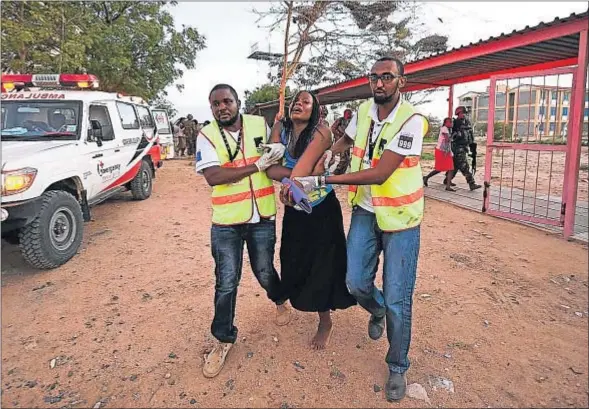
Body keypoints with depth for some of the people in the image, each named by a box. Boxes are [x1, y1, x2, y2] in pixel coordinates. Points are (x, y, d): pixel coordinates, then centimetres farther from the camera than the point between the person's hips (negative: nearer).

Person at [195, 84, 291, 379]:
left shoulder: (260, 125, 2)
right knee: (226, 283, 6)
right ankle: (224, 339, 26)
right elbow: (213, 176, -19)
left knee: (264, 272, 17)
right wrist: (257, 166, -19)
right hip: (226, 222, -1)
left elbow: (278, 159, 14)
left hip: (263, 217, 2)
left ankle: (280, 302, 50)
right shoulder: (207, 136, -6)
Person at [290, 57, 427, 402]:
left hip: (400, 217, -5)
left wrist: (322, 181, -29)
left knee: (397, 301, 0)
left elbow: (380, 173, -27)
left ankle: (398, 368, 24)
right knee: (356, 282, 3)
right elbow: (347, 139, 23)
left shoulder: (411, 120, -19)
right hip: (365, 211, 5)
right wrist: (330, 153, 2)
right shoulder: (364, 111, 0)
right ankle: (377, 311, 40)